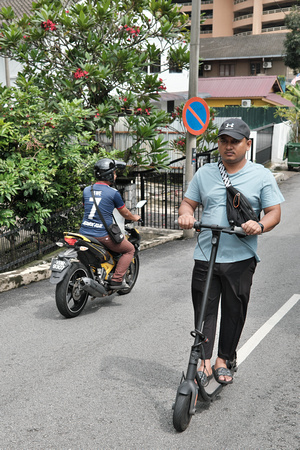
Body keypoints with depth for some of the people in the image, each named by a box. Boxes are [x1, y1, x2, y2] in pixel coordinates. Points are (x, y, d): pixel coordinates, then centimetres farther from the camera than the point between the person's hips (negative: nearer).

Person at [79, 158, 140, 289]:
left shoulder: (86, 190, 9)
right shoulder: (113, 193, -7)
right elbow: (125, 214, 5)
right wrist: (135, 218, 27)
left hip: (84, 233, 6)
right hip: (102, 235, -6)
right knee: (130, 249, 13)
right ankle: (116, 279, 3)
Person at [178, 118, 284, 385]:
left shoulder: (262, 176, 3)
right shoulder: (204, 173, 10)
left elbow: (274, 212, 1)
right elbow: (189, 202, 14)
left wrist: (260, 226, -21)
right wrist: (186, 215, -9)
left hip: (240, 258, -1)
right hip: (205, 256, 2)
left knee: (234, 312, 8)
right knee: (204, 311, 3)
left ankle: (223, 361, 25)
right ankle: (205, 362, 14)